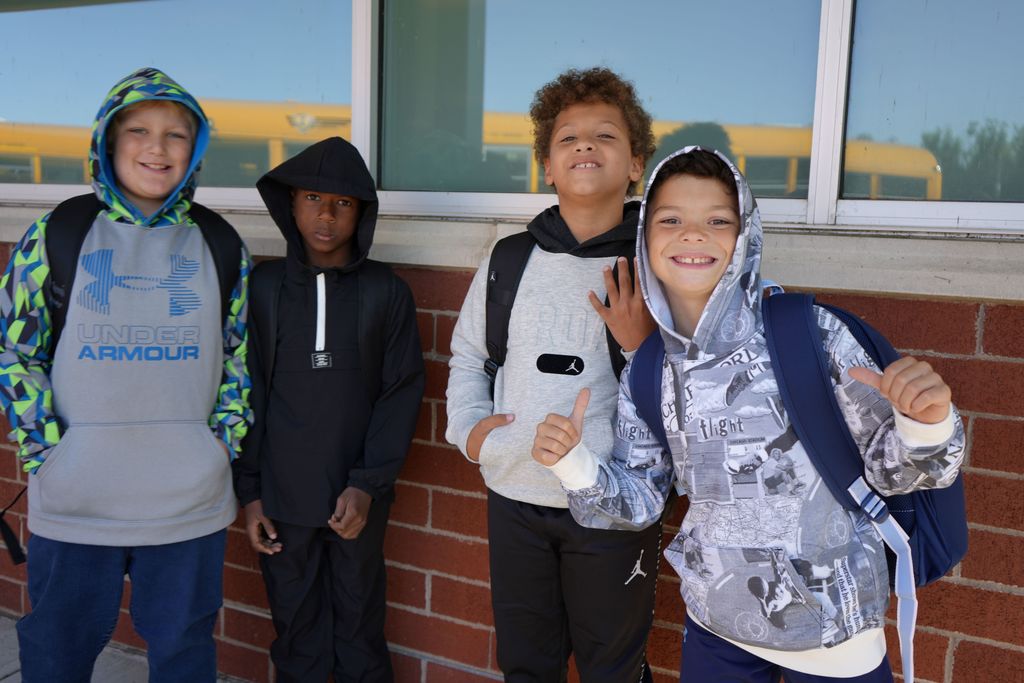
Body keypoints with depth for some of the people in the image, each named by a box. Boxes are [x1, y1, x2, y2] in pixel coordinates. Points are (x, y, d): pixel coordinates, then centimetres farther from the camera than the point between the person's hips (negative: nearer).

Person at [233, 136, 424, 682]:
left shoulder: (387, 292, -2)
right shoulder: (263, 288, 0)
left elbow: (401, 393, -3)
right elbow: (246, 395, 3)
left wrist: (368, 485, -10)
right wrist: (249, 492, 1)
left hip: (357, 499, -1)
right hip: (281, 498, 1)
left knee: (360, 634, 10)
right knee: (296, 636, 12)